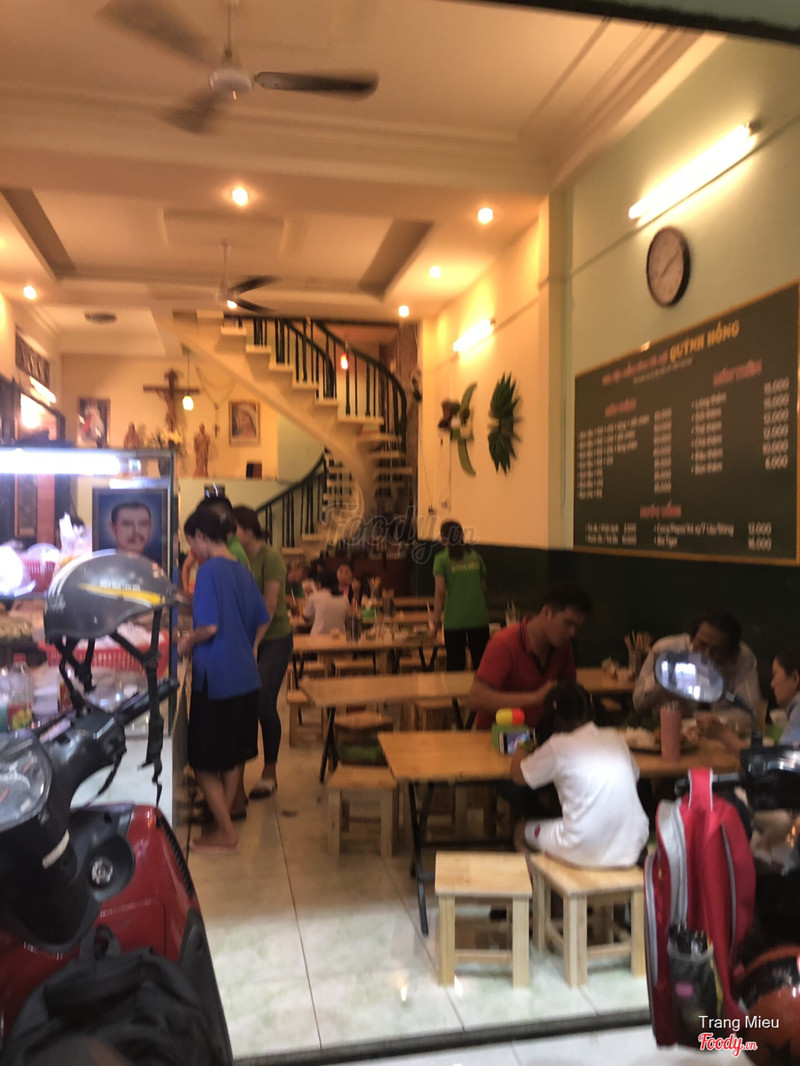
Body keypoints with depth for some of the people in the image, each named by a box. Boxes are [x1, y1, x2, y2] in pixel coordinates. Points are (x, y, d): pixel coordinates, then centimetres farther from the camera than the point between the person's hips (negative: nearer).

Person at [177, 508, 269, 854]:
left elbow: (209, 626, -22)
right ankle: (224, 819, 30)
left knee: (204, 760, 5)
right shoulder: (241, 570, 9)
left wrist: (187, 642, -4)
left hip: (215, 679, -8)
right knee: (234, 753, 17)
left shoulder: (209, 570, -16)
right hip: (246, 677, 8)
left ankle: (225, 833, 13)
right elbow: (262, 620, 16)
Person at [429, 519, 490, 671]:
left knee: (456, 664, 5)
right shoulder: (475, 556, 7)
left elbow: (440, 591, -10)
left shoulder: (441, 559, -4)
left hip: (454, 620, -3)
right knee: (481, 663, 11)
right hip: (479, 618, 3)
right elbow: (483, 587, 14)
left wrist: (436, 618, -6)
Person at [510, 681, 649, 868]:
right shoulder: (615, 738, 4)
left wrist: (521, 750, 26)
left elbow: (518, 775, 4)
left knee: (524, 830, 21)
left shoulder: (559, 746, -8)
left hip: (585, 854, -5)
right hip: (632, 848, 5)